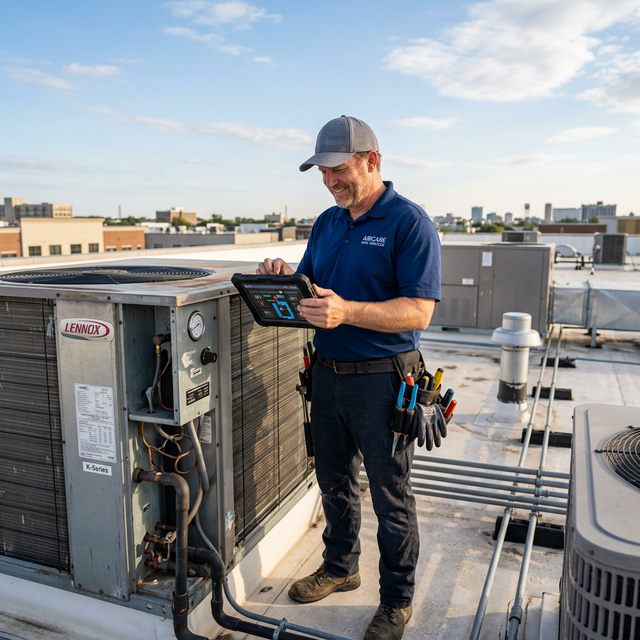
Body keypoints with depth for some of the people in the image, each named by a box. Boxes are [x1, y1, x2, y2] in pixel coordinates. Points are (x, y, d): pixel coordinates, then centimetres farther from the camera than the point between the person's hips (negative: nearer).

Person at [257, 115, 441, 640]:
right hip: (328, 374, 7)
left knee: (390, 495, 7)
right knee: (335, 481, 20)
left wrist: (348, 311, -33)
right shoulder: (326, 224, 11)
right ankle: (340, 567, 42)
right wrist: (284, 278, -7)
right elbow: (309, 287, 16)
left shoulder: (409, 222, -12)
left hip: (383, 380, -6)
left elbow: (419, 311, -20)